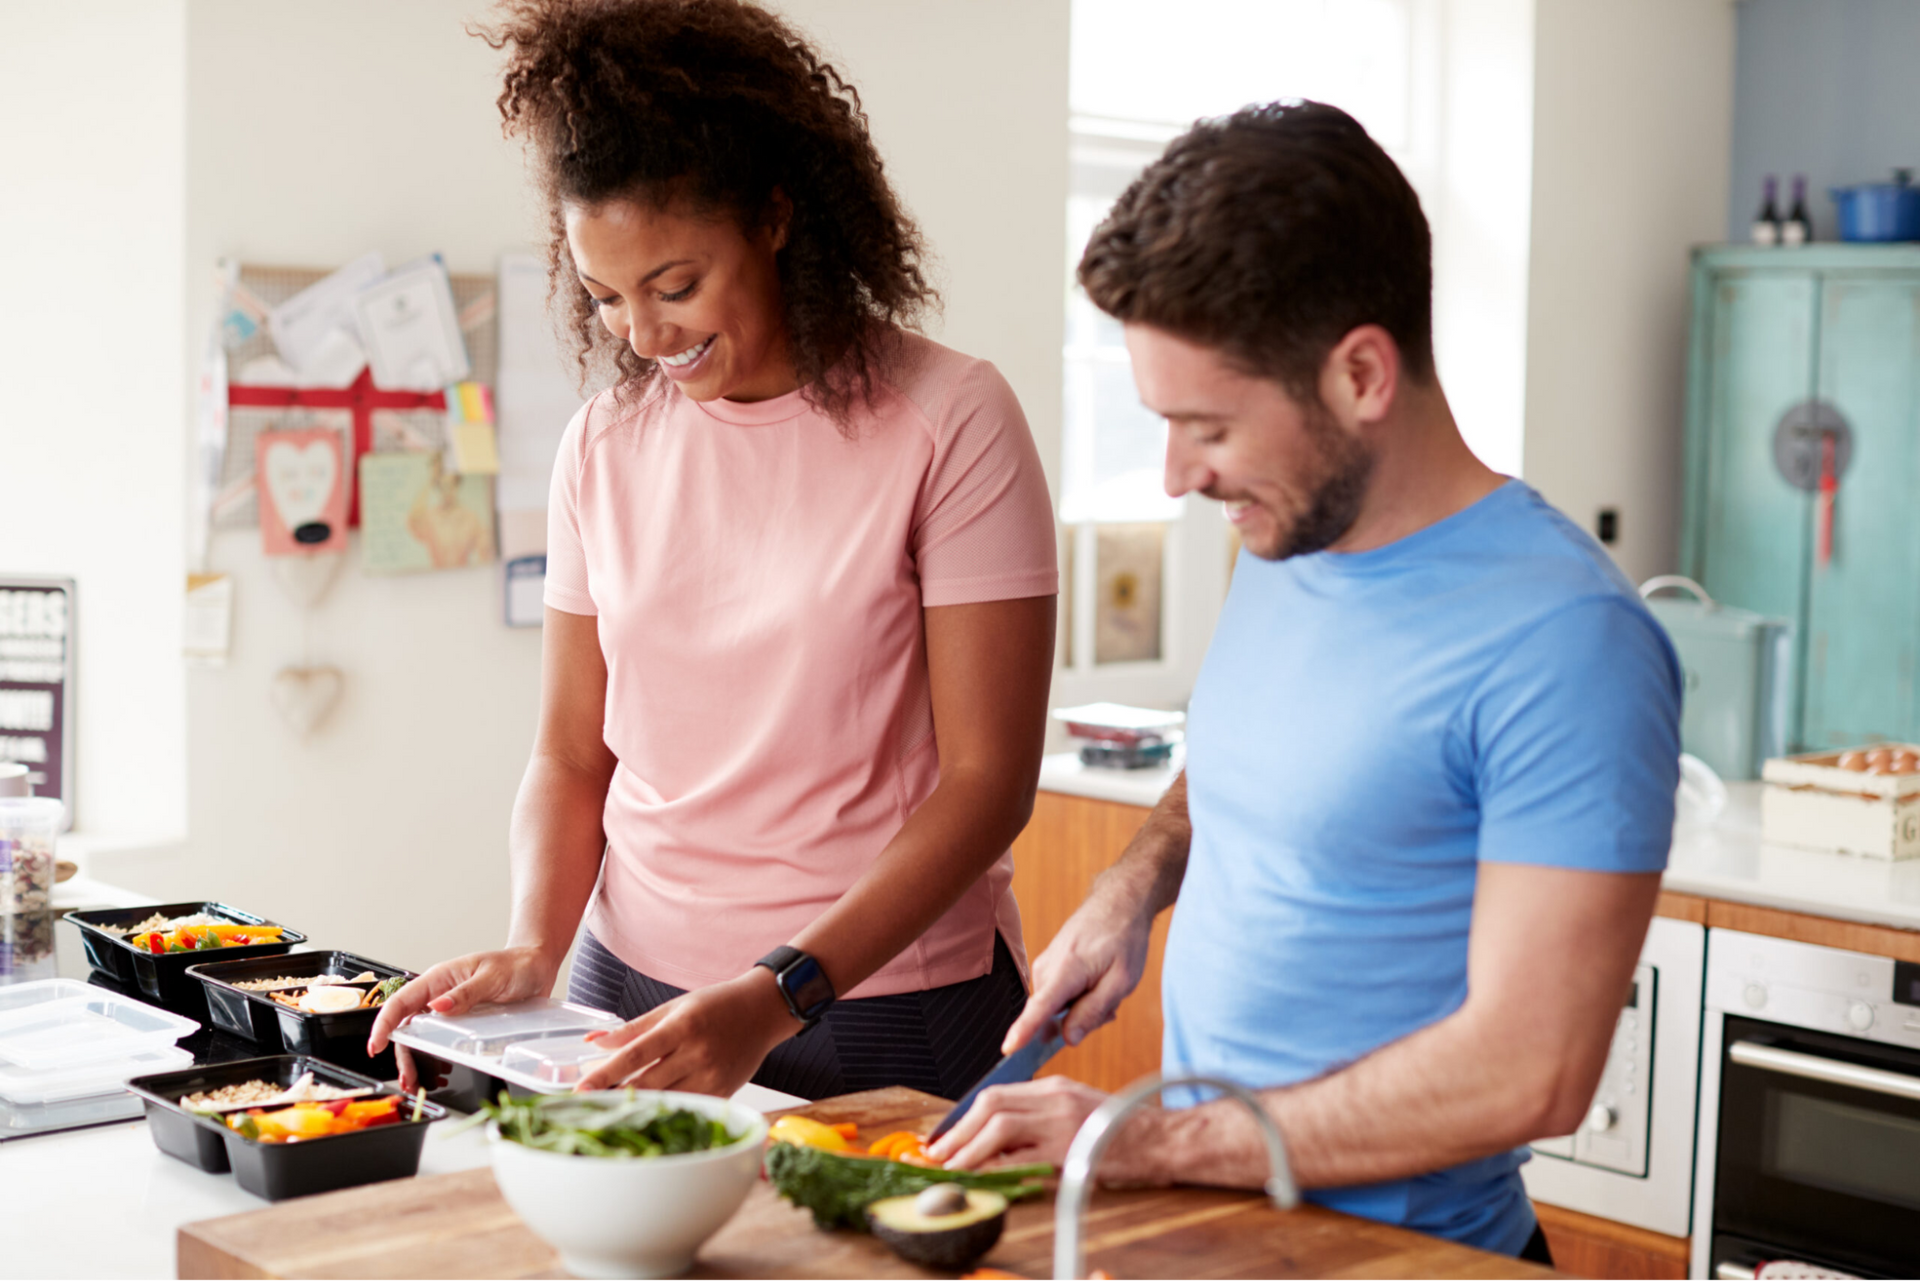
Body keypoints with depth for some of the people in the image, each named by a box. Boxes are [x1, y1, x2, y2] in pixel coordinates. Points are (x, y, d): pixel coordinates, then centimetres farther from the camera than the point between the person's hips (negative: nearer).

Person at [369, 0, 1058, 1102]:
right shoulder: (605, 444, 4)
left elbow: (990, 778, -13)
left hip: (887, 1012, -3)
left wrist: (779, 998, -21)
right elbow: (571, 754, 10)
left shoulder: (949, 420, -11)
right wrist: (535, 946, -9)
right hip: (637, 993, 4)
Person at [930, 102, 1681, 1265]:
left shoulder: (1567, 643, -20)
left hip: (1394, 1249, -7)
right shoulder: (1283, 547, 5)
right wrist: (1136, 884, 4)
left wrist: (1150, 1141, -18)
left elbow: (1528, 1074, -22)